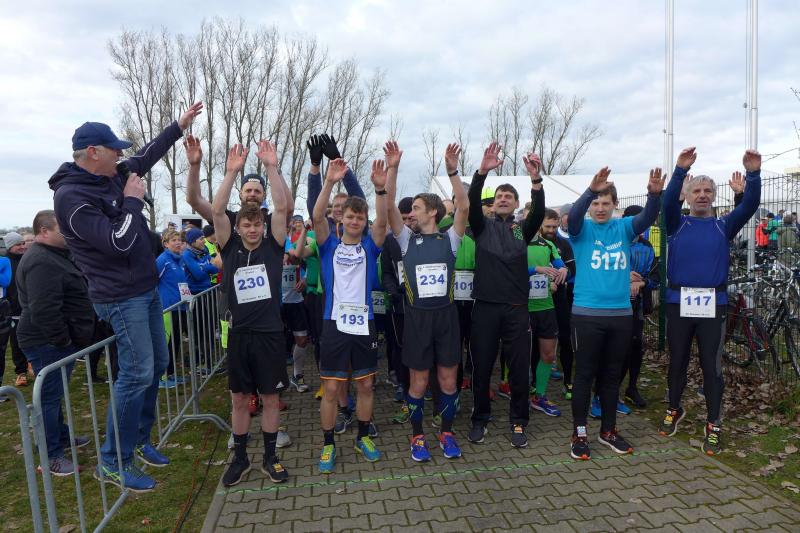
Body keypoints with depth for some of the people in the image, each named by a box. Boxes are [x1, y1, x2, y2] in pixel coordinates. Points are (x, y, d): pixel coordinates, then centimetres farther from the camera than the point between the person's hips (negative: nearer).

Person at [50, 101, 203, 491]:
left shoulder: (109, 178, 8)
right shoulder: (71, 196, -18)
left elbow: (146, 156, 24)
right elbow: (118, 242, -26)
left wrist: (179, 126, 27)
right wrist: (132, 200, -13)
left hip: (146, 290, 9)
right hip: (121, 298, -9)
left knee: (157, 364, 14)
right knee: (138, 373, -8)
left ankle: (139, 441, 29)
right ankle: (113, 462, 9)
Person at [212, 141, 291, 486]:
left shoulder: (272, 247, 1)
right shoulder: (231, 249, 4)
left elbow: (282, 207, -10)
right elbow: (217, 211, -9)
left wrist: (272, 167, -16)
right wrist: (232, 172, -16)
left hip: (269, 334, -1)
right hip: (239, 334, 1)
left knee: (270, 397, 9)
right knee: (239, 399, 12)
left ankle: (270, 457, 25)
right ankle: (240, 458, 29)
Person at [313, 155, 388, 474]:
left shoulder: (369, 247, 4)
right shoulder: (330, 245, 2)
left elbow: (382, 222, -13)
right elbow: (317, 217, -14)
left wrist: (380, 189, -29)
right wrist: (330, 182, -28)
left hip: (364, 325, 2)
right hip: (335, 325, -1)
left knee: (365, 385, 12)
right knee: (331, 389, 4)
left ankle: (363, 437, 31)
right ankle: (328, 444, 21)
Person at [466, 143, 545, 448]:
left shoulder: (523, 230, 10)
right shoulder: (483, 226, 8)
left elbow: (539, 213, -9)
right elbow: (472, 204, -10)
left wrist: (536, 180, -24)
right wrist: (482, 172, -24)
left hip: (516, 309, 1)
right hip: (485, 307, 0)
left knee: (520, 369, 5)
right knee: (481, 368, 7)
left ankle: (518, 423, 22)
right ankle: (480, 420, 25)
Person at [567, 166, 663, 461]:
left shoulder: (624, 228, 7)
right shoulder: (582, 229, 0)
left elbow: (647, 218, -10)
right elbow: (573, 216, -21)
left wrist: (655, 194, -30)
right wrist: (590, 190, -38)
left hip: (621, 314, 3)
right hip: (587, 314, -3)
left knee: (612, 375, 14)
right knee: (585, 374, 4)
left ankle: (608, 430, 29)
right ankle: (579, 433, 16)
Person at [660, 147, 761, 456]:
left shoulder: (724, 226, 9)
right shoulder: (677, 224, 6)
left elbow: (750, 205, -7)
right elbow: (668, 201, -13)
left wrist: (753, 173, -22)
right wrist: (680, 170, -26)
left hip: (713, 304, 0)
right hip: (679, 303, 0)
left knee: (712, 366, 4)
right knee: (677, 362, 11)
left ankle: (713, 425, 17)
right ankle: (674, 410, 30)